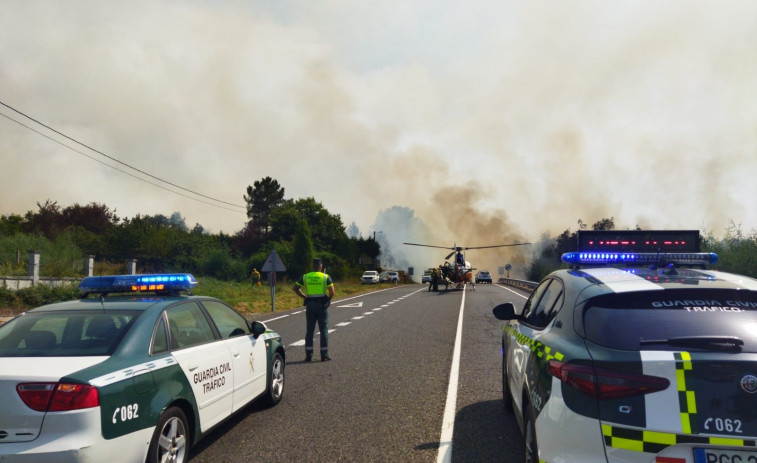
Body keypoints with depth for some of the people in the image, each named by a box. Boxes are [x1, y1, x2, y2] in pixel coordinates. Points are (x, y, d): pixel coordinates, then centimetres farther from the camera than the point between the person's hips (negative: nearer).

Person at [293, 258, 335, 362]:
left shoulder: (305, 277, 4)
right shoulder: (326, 277, -4)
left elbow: (295, 288, 3)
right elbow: (332, 292, -12)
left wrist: (305, 297, 8)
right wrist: (328, 299, 6)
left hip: (310, 304, 2)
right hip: (322, 304, -2)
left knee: (309, 330, 8)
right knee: (323, 330, 4)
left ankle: (308, 355, 8)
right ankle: (324, 355, 3)